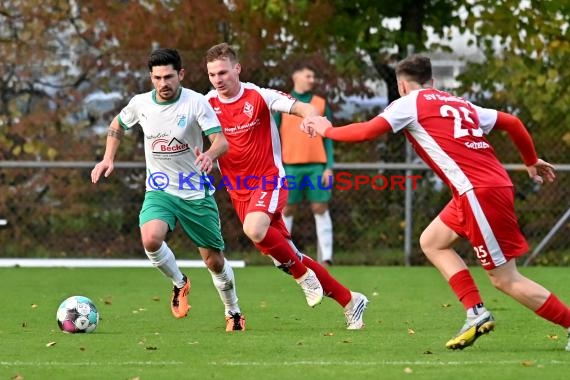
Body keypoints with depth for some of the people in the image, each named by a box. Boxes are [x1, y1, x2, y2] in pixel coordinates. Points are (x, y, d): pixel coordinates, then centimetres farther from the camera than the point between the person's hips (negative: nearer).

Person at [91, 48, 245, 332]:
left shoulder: (196, 103, -13)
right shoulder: (140, 104, -3)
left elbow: (221, 140, -20)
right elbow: (118, 125, 19)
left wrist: (210, 155, -42)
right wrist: (108, 158, 8)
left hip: (196, 193, -1)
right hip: (159, 191, 1)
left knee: (214, 260, 6)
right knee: (150, 238, -29)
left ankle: (233, 313, 33)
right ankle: (179, 283, 1)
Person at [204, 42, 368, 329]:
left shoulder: (258, 96, -9)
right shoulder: (208, 104, 1)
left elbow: (301, 107, -13)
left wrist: (312, 117, -37)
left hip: (268, 180, -5)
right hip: (238, 190, 5)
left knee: (254, 229, -35)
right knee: (286, 255, 5)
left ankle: (303, 275, -10)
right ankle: (349, 300, 17)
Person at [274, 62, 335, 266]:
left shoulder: (321, 105, 10)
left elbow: (328, 138, 8)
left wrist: (329, 167, -1)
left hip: (316, 166, 0)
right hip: (290, 166, 0)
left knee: (320, 209, -4)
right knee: (287, 210, 4)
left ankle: (325, 257, -6)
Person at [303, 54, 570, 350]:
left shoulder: (410, 103, 2)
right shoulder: (460, 104, 21)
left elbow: (366, 132, -5)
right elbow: (512, 123, 21)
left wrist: (326, 130, 12)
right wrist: (531, 161, 35)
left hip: (479, 192, -8)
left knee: (505, 280, -3)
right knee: (432, 242, 19)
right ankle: (476, 313, 10)